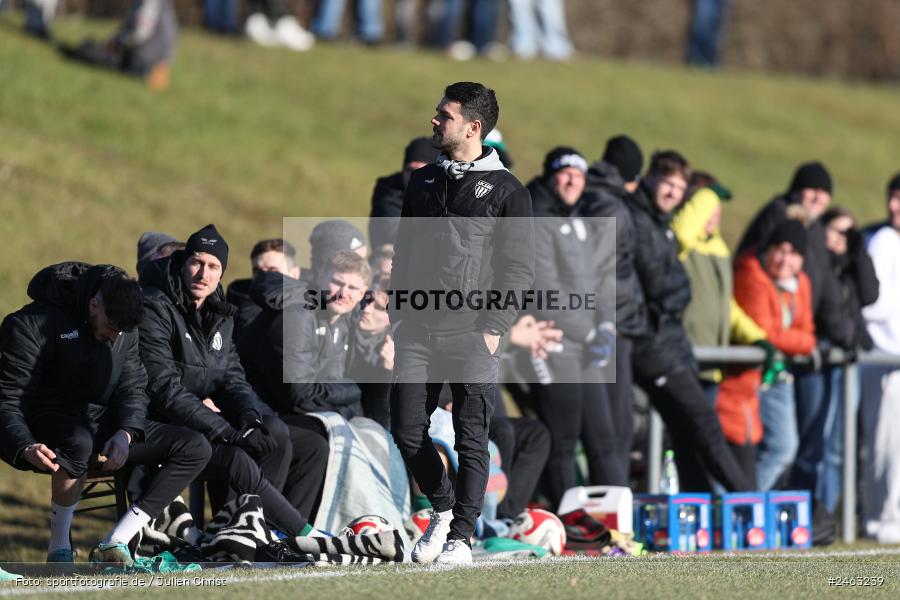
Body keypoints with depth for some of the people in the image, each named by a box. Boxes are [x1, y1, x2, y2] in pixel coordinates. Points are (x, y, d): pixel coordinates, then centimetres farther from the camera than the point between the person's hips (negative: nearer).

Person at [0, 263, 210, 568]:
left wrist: (126, 432, -14)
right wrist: (26, 448, -40)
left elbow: (133, 388, 9)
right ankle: (59, 550, -24)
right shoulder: (33, 324, -17)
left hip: (101, 426, 7)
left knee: (195, 448, -9)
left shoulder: (125, 329, 5)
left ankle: (114, 544, -17)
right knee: (79, 441, -44)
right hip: (46, 431, -7)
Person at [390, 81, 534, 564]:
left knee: (471, 439, -4)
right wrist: (398, 313, 9)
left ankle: (462, 536, 2)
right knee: (407, 430, 2)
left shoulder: (505, 190, -1)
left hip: (472, 334, -5)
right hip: (417, 332, 5)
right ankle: (442, 509, 23)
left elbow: (520, 267, -3)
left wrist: (494, 328, -11)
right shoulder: (423, 181, 15)